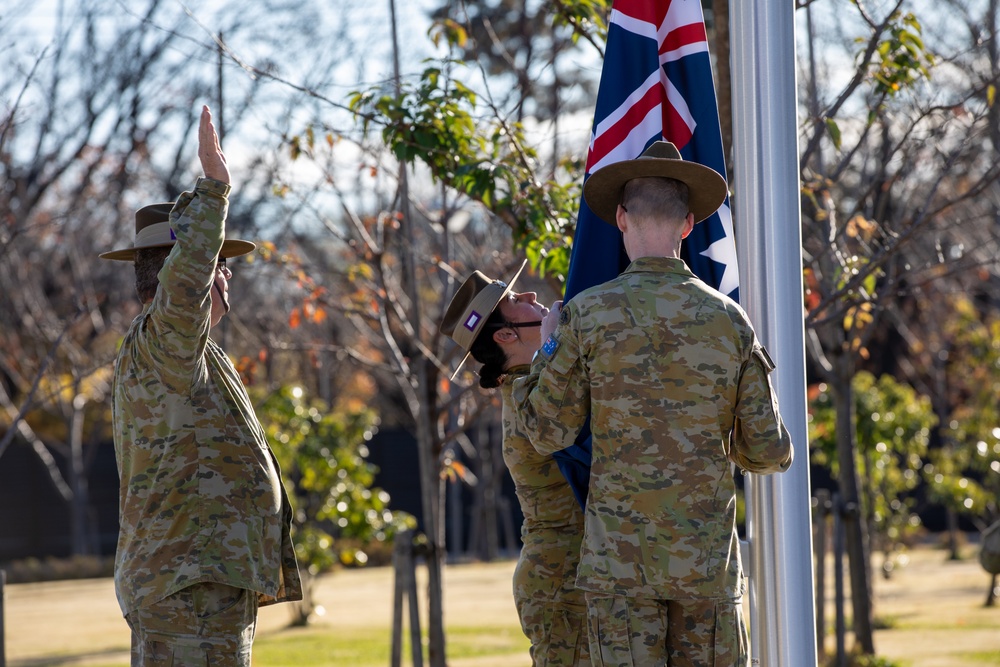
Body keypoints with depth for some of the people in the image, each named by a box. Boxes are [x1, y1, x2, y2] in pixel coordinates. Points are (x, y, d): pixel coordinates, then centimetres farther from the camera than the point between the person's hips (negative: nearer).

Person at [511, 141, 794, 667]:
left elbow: (547, 433, 0)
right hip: (707, 563, 2)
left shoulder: (588, 314, -7)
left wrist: (547, 351, 16)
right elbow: (769, 451, 2)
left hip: (621, 562, -2)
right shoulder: (728, 319, 1)